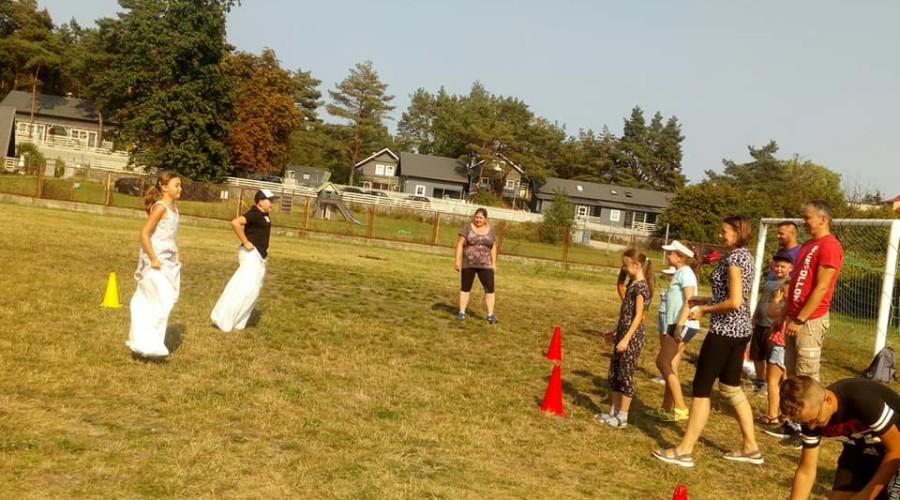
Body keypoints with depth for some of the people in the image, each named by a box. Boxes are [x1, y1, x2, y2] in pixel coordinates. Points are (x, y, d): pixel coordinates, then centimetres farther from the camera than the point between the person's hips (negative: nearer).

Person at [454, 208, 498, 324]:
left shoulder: (490, 230, 4)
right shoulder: (467, 227, -3)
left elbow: (493, 248, 7)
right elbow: (460, 244, -4)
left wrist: (494, 263, 1)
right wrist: (457, 260, -10)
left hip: (485, 265, 1)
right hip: (468, 264, -1)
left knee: (490, 288, -5)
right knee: (465, 288, 6)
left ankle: (490, 315, 0)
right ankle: (461, 312, 14)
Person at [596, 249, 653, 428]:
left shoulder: (641, 286, -15)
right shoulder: (633, 284, 13)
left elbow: (638, 316, -19)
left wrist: (626, 338, -22)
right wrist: (615, 332, 23)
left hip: (631, 336, -9)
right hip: (623, 333, 9)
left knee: (625, 375, -2)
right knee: (614, 373, 12)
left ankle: (622, 417, 6)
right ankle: (613, 412, 21)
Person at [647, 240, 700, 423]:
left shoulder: (685, 272, -11)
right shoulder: (678, 273, 17)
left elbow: (689, 301, -20)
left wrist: (679, 325, -26)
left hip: (684, 325, -10)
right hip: (677, 325, 10)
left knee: (663, 362, -10)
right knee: (670, 366, 11)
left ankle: (680, 408, -9)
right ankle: (666, 408, 18)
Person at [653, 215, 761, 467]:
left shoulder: (733, 257, -17)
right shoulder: (745, 256, 13)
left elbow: (734, 302, -24)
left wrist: (705, 310, -11)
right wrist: (704, 301, 13)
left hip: (725, 330, -10)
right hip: (740, 330, 10)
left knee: (701, 388, -4)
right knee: (731, 387, 18)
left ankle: (685, 451, 2)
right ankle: (750, 447, 25)